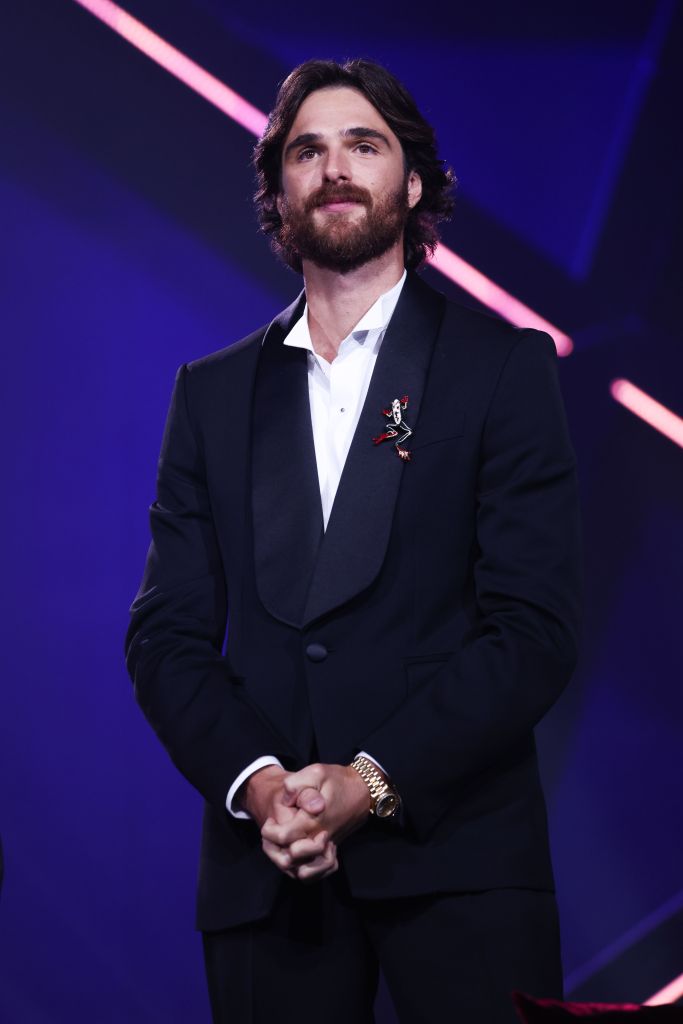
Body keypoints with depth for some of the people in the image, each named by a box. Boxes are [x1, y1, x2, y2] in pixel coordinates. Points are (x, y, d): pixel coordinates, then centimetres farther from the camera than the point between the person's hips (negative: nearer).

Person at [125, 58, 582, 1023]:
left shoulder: (504, 366, 4)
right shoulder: (213, 392, 14)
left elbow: (537, 626, -4)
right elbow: (167, 633, 8)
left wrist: (375, 781, -14)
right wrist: (252, 781, -10)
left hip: (454, 852, -2)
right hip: (265, 862, 3)